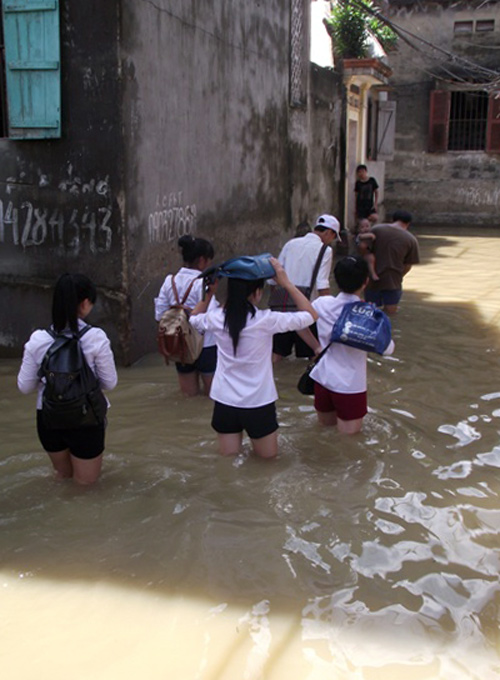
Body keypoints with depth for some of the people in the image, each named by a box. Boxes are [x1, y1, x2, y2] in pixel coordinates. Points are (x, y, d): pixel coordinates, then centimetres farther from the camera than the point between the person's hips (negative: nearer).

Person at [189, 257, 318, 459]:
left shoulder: (216, 318, -6)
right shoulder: (266, 320, -17)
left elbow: (194, 319, 19)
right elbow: (311, 315, -5)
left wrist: (209, 292, 8)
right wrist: (286, 283, -7)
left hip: (225, 401, 4)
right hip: (258, 403, -3)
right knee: (268, 457, 18)